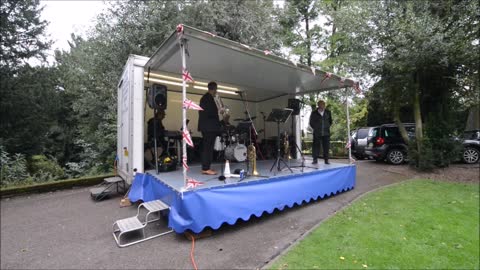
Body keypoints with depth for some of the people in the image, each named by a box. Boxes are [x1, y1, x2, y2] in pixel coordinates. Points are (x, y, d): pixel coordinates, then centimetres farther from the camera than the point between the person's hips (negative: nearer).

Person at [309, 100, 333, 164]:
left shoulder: (328, 112, 7)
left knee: (326, 147, 3)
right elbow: (311, 122, 9)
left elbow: (330, 121, 20)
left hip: (326, 133, 2)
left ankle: (326, 160, 12)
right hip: (317, 133, -2)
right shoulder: (314, 113, -1)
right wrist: (315, 128, 5)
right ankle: (315, 159, 7)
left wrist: (327, 127, 11)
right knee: (316, 146, -2)